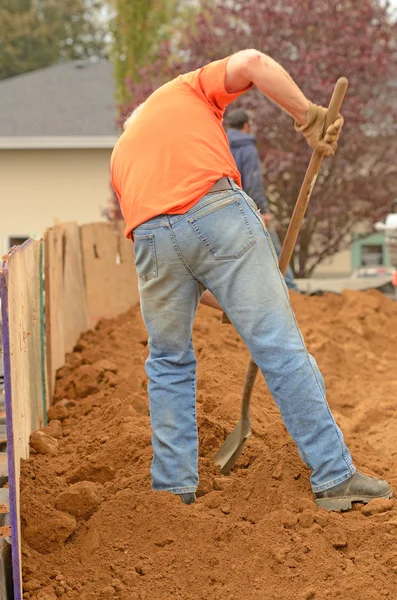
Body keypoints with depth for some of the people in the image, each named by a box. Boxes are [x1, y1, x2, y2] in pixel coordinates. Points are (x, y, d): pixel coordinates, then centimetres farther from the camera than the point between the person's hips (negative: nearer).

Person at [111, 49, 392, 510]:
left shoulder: (121, 150, 36)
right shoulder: (188, 88, 26)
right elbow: (250, 62, 4)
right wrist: (308, 116, 9)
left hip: (151, 237, 4)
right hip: (216, 210, -3)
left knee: (168, 363, 22)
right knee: (279, 346, -1)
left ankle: (173, 486, 22)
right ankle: (335, 477, 0)